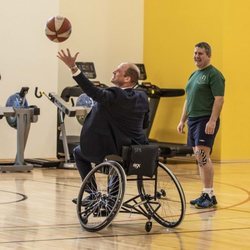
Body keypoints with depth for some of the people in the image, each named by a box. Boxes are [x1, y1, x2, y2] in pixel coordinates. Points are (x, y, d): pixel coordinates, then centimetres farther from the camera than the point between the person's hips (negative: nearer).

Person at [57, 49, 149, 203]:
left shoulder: (115, 96, -22)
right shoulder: (142, 97, 0)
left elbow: (93, 91, -35)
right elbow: (145, 124, 11)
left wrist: (73, 67, -39)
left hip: (115, 153, -7)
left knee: (79, 152, 17)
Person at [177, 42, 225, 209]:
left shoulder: (214, 75, -8)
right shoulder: (194, 75, 19)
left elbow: (219, 99, -16)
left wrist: (212, 121, -23)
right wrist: (182, 120, 20)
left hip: (206, 121, -9)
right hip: (193, 120, 9)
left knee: (202, 156, -15)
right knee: (199, 158, 9)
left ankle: (209, 195, -12)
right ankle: (206, 195, 14)